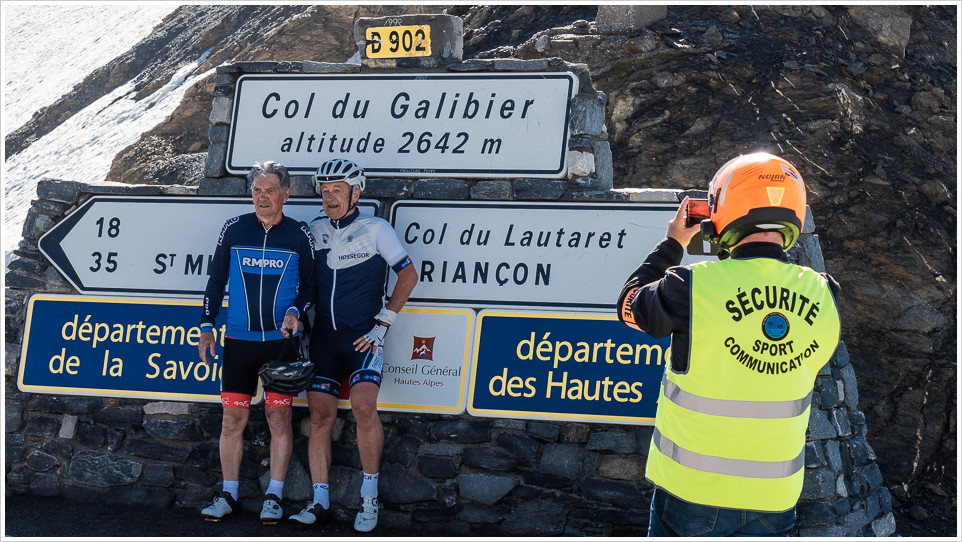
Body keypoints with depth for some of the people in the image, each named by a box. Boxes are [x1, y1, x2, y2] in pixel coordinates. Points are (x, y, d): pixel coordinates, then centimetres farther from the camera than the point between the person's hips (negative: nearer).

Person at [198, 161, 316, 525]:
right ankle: (228, 495, 10)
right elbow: (216, 280, 11)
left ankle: (274, 497, 8)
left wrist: (294, 311, -11)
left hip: (282, 340, -1)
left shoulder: (299, 235, 2)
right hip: (239, 340, 1)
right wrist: (207, 326, 6)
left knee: (279, 416, -1)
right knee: (233, 417, 1)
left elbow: (309, 286, 8)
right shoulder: (234, 229, 4)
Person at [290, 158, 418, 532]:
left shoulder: (376, 230, -2)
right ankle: (320, 502, 2)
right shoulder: (314, 231, 9)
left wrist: (383, 322, -4)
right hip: (323, 335, 4)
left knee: (363, 407, -21)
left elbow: (408, 275, -1)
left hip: (362, 336, -4)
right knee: (320, 416, -2)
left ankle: (370, 495, -8)